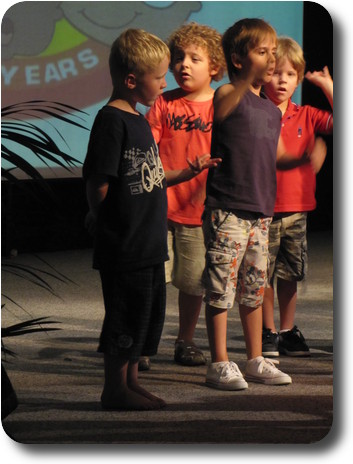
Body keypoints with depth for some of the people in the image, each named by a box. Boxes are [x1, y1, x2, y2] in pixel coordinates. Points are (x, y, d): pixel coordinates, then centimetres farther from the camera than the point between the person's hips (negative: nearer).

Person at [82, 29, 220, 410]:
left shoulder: (138, 120, 14)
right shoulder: (111, 120, -16)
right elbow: (97, 182, -19)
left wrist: (185, 174, 13)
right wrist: (100, 218, -6)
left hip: (149, 244, 10)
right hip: (124, 246, -10)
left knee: (150, 313, 15)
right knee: (127, 314, -2)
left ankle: (131, 382, 26)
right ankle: (115, 389, 9)